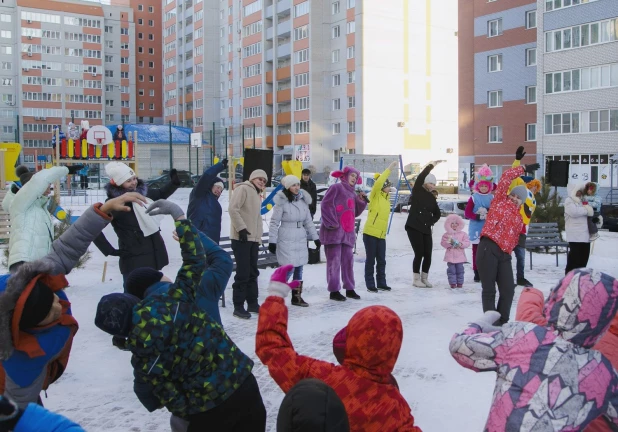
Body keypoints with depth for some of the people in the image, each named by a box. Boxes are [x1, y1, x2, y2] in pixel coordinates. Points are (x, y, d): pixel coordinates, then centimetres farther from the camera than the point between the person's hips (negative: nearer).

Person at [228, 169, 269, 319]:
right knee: (243, 273, -8)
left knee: (253, 272, 13)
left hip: (253, 239, 9)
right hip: (241, 238, -9)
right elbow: (233, 209, -19)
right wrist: (241, 228, -22)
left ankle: (252, 303, 22)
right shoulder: (243, 189, -7)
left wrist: (259, 238, 18)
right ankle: (238, 306, -1)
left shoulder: (256, 195, 22)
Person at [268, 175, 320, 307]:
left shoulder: (303, 200, 7)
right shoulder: (282, 202, -11)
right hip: (286, 240, -6)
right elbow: (274, 222, -10)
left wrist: (315, 237, 14)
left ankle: (297, 297, 21)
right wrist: (272, 241, -13)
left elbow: (308, 221, 14)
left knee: (299, 270, 11)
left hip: (301, 240, 6)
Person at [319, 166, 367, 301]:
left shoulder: (352, 193, 22)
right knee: (334, 260, -6)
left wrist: (361, 201, 8)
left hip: (348, 232, 8)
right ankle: (334, 291, -2)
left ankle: (349, 289, 17)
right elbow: (325, 205, -12)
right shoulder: (336, 187, -4)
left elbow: (355, 213, 23)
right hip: (334, 231, -8)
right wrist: (331, 223, -19)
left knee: (348, 260, 9)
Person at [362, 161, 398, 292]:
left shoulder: (386, 198, 14)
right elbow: (378, 183, -21)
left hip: (381, 235, 7)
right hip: (370, 233, -7)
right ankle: (370, 285, 8)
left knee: (381, 260, 10)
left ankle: (381, 283, 19)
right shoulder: (375, 195, -8)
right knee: (371, 260, 1)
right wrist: (389, 169, -21)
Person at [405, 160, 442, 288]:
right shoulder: (417, 191, -1)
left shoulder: (431, 197, 14)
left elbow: (437, 214, 22)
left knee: (428, 255, 2)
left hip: (426, 229, 6)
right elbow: (420, 177, -16)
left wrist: (431, 222, 6)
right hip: (414, 227, -6)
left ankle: (424, 278, 17)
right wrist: (432, 165, -14)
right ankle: (417, 279, 6)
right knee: (419, 253, -7)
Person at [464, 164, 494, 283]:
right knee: (476, 251, 2)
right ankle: (477, 273, 10)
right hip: (476, 228, -1)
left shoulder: (492, 198, 6)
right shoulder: (473, 198, 0)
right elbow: (467, 213, -4)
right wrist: (477, 216, -20)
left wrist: (489, 212, -17)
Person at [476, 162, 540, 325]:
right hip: (488, 249, -6)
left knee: (508, 290, 1)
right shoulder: (499, 201, 9)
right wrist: (524, 168, 14)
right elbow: (507, 176, 7)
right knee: (489, 290, -3)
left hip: (504, 254, 6)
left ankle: (502, 322, 14)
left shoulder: (519, 217, 25)